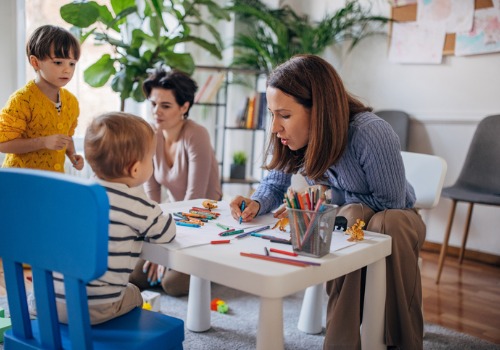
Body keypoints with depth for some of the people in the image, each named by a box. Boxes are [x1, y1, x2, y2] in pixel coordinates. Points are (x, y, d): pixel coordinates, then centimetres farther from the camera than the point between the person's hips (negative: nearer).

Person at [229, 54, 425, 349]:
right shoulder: (291, 138, -16)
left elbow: (389, 203, -22)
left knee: (388, 225, -37)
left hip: (394, 217, -2)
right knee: (353, 215, -33)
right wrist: (257, 203, -25)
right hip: (344, 219, 3)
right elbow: (275, 185, -1)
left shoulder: (371, 133, -32)